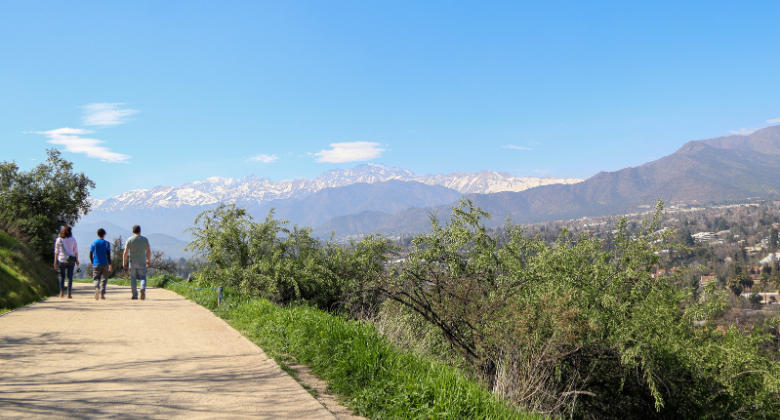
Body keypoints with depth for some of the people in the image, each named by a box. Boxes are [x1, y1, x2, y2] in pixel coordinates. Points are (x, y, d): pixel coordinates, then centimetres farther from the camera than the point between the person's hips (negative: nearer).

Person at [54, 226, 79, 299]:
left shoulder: (58, 240, 1)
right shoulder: (73, 239, -2)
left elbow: (56, 251, 2)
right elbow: (76, 251, 1)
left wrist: (55, 261, 5)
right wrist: (77, 260, 9)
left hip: (61, 260, 1)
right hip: (70, 260, -1)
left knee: (62, 276, 14)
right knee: (70, 277, 2)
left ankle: (62, 292, 7)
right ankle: (69, 294, -2)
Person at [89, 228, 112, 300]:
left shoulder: (93, 243, 4)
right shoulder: (106, 243, -1)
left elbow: (90, 255, 5)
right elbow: (108, 254, -8)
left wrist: (92, 263, 19)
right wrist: (110, 264, -7)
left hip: (96, 264, 1)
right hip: (105, 264, -1)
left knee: (96, 278, 2)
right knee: (104, 279, 9)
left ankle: (97, 288, -29)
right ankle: (102, 294, 4)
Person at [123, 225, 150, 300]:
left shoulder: (129, 239, 0)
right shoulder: (145, 239, 4)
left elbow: (125, 252, -5)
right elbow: (148, 251, 8)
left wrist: (124, 262, 1)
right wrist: (148, 260, 19)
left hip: (132, 262, 0)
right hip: (142, 262, 0)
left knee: (133, 278, 7)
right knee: (143, 277, 5)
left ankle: (134, 295, 7)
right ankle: (143, 288, -25)